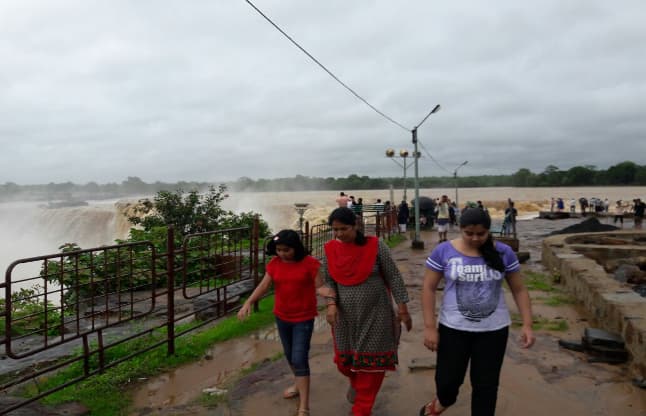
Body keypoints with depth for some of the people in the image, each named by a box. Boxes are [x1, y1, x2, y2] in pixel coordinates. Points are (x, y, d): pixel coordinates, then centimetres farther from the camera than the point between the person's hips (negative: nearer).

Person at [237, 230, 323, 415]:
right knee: (289, 355, 20)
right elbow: (263, 286, -3)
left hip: (303, 318, -5)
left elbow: (320, 286, -12)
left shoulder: (310, 263, -15)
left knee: (300, 359, -8)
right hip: (282, 317, 5)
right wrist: (248, 303, -16)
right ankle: (299, 384, 46)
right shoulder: (274, 264, -3)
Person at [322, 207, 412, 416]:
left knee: (371, 363, 5)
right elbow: (329, 281, 3)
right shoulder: (330, 250, -5)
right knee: (344, 360, 15)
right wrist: (331, 304, -14)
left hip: (375, 314, -3)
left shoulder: (376, 245, -14)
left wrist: (403, 308, -7)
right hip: (346, 316, 3)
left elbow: (393, 276, -8)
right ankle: (355, 381, 51)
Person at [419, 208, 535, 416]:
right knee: (447, 380, 8)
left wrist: (527, 324, -5)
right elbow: (429, 288, -6)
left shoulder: (503, 252, -5)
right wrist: (429, 327, -10)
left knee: (486, 384, 10)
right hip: (453, 328, -1)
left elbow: (519, 290, 3)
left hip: (493, 330, 1)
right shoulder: (443, 251, -10)